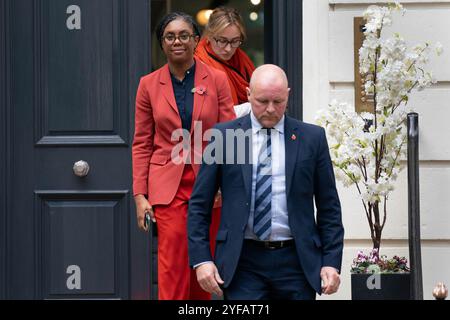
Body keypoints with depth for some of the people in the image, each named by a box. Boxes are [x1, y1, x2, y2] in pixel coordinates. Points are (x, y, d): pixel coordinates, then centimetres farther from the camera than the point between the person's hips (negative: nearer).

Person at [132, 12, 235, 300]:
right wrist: (140, 195, -1)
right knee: (173, 270, -7)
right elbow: (142, 144, 6)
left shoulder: (217, 80, 3)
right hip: (168, 186, -1)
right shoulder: (150, 85, 5)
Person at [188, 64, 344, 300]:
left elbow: (329, 207, 8)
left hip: (296, 261, 1)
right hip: (243, 262, -1)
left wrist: (332, 261, 0)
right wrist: (201, 259, -4)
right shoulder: (223, 136, 4)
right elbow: (199, 204, 5)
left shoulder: (312, 137, 6)